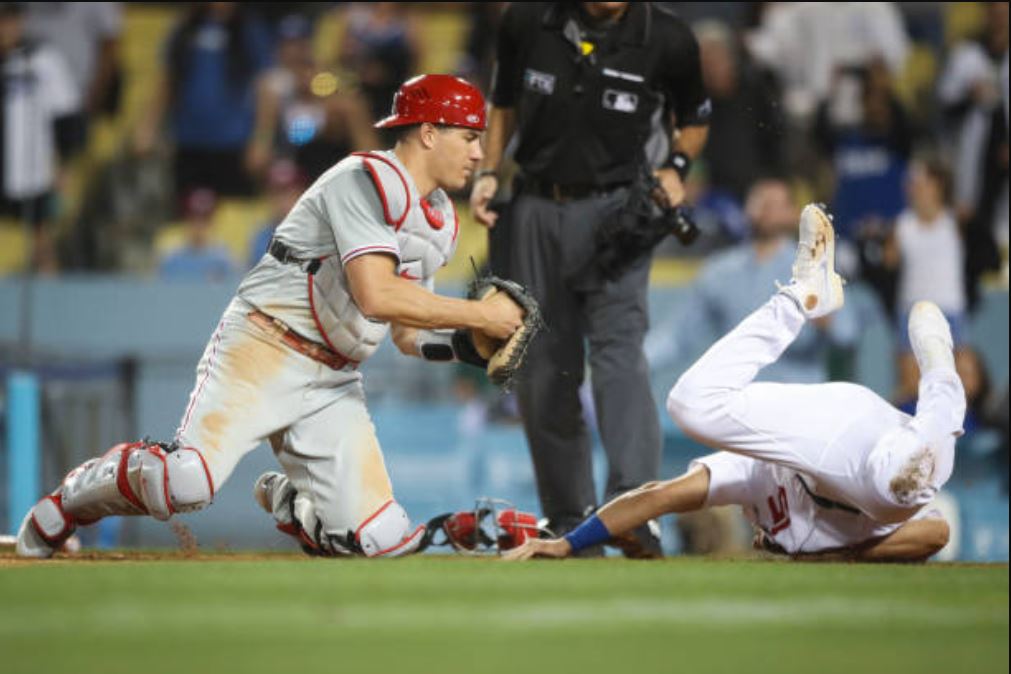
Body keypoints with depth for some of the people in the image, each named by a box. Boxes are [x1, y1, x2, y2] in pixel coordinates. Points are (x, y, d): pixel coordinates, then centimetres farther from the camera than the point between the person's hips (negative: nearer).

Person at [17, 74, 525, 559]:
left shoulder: (441, 222, 16)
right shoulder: (369, 180, -12)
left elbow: (407, 334, 20)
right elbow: (375, 296, -25)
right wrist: (478, 314, -18)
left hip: (334, 384, 8)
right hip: (265, 349, -8)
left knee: (382, 539, -9)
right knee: (187, 481, -27)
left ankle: (287, 499, 23)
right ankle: (75, 497, 4)